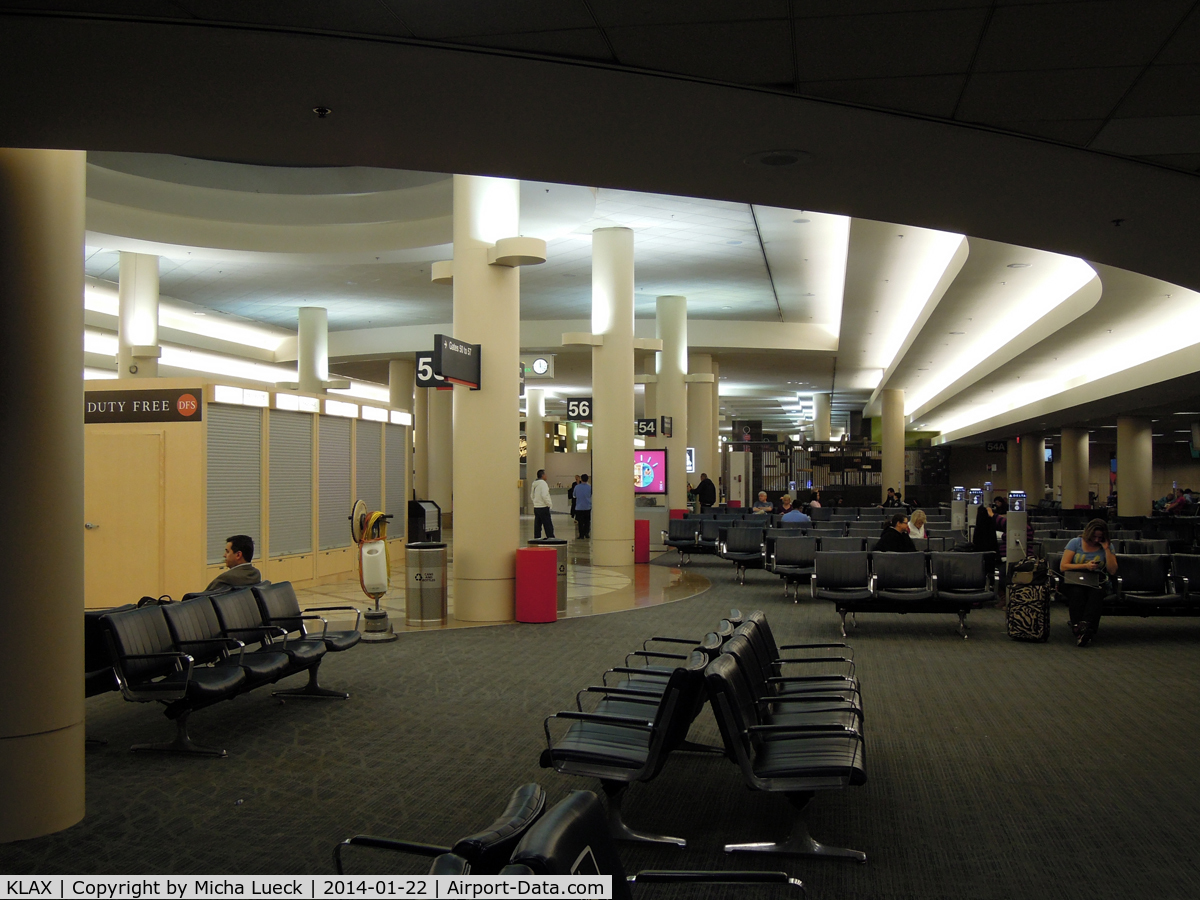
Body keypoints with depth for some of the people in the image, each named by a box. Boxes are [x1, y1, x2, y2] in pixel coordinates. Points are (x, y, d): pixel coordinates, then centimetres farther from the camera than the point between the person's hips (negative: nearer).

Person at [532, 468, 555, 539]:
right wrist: (549, 504, -12)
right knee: (548, 526, -5)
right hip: (543, 507, -8)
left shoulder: (534, 484, 12)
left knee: (537, 527, 10)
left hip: (536, 507, 8)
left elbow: (532, 496, 18)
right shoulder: (543, 483, -13)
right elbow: (544, 495, -22)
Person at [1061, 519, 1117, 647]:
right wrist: (1085, 566, -10)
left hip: (1097, 583, 1)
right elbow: (1063, 566, 0)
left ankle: (1084, 626, -53)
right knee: (1076, 593, -37)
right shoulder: (1075, 542, 6)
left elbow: (1112, 571, 0)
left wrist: (1107, 549, -6)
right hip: (1075, 581, -1)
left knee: (1096, 593, -37)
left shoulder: (1108, 546, 11)